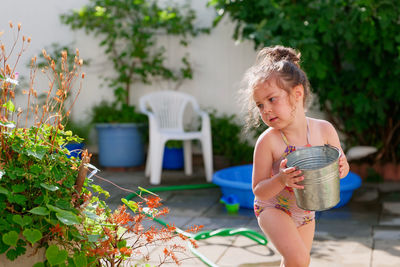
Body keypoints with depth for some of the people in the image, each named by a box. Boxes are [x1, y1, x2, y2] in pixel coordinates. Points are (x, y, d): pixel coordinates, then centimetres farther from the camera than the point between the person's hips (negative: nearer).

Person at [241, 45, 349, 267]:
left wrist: (342, 167, -23)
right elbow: (259, 191, -18)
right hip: (273, 209, -4)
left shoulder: (324, 130, -15)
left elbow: (341, 167, 1)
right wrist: (281, 180, -38)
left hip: (306, 212, 4)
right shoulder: (268, 141, -24)